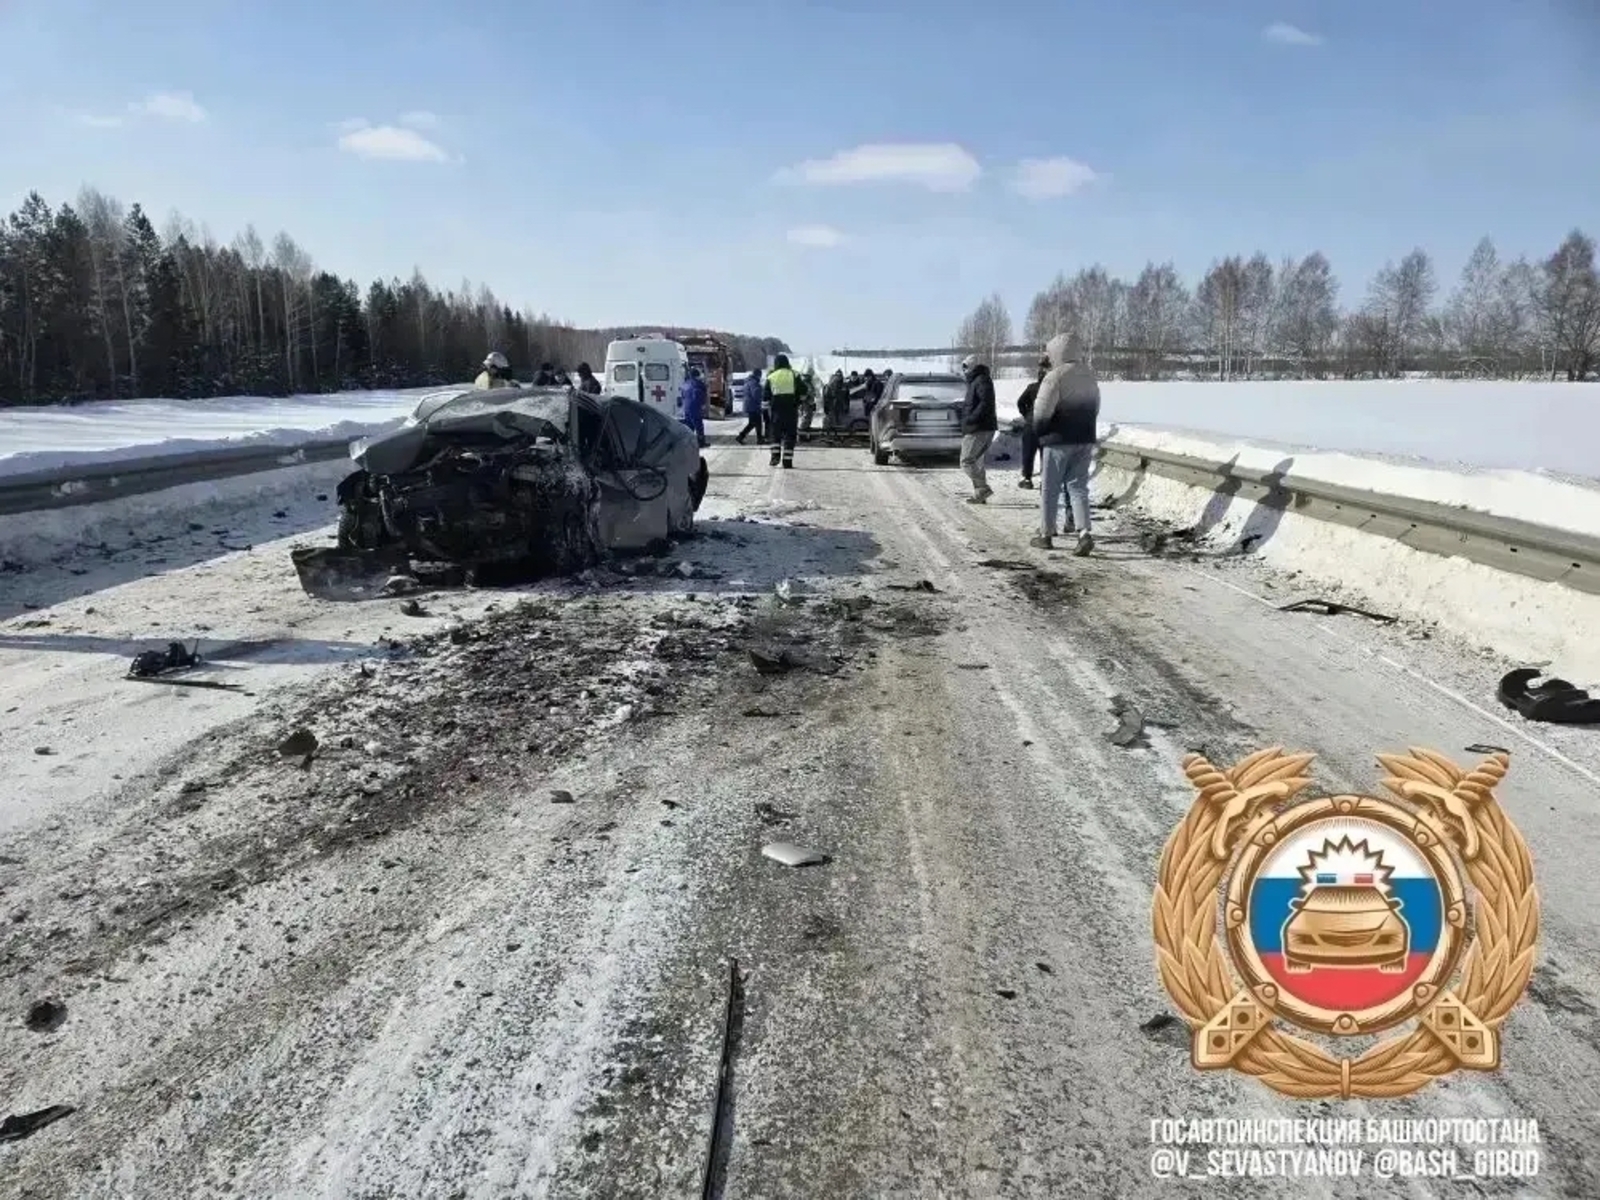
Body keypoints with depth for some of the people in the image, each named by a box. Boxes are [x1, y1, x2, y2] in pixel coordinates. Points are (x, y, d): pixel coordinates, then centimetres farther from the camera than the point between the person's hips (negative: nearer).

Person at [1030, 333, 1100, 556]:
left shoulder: (1054, 377, -15)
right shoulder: (1089, 376, 11)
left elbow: (1041, 412, -18)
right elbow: (1095, 407, 17)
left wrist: (1037, 431, -1)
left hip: (1058, 440, -6)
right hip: (1085, 439, 6)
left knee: (1050, 489, 6)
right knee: (1078, 487, 8)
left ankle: (1046, 535, 14)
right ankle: (1084, 533, -7)